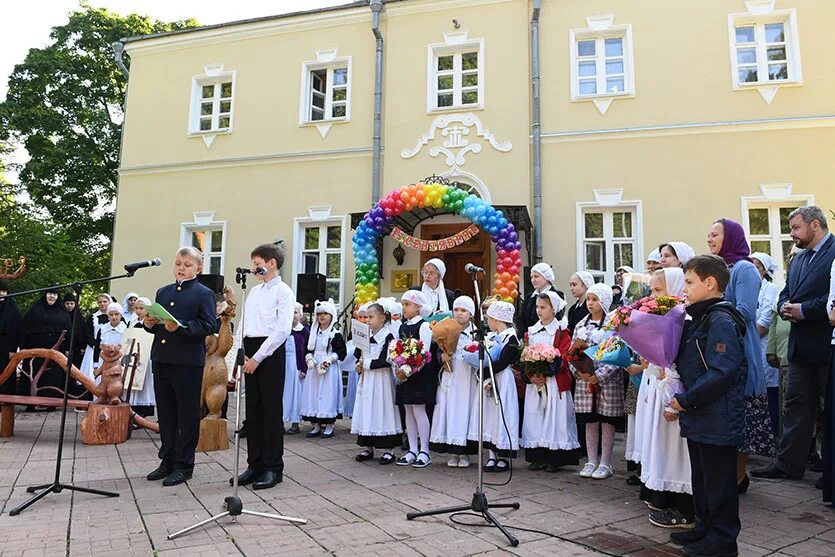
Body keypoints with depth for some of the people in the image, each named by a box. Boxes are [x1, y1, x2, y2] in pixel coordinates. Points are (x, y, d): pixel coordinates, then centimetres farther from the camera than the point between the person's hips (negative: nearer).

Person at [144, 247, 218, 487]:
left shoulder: (204, 294, -2)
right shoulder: (163, 292, 17)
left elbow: (210, 326, -14)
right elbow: (155, 324, 20)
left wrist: (180, 327, -24)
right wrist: (149, 324, -2)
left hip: (188, 363, -6)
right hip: (161, 360, 6)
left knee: (188, 416, 2)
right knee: (165, 415, 14)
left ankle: (184, 465, 11)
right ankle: (167, 461, 26)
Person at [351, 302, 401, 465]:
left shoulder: (388, 337, -11)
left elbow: (386, 361, -19)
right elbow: (357, 355, 15)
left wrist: (367, 363, -14)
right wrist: (359, 365, -5)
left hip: (381, 380, -7)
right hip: (366, 380, 7)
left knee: (382, 411, -2)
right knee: (366, 411, 10)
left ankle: (389, 450, 9)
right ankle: (367, 448, 21)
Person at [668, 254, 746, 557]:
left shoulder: (720, 321, -19)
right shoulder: (698, 319, 12)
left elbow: (721, 373, -25)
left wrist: (686, 399, -20)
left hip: (718, 418, -10)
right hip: (699, 417, 10)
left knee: (718, 479, 4)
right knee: (701, 476, 20)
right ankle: (706, 527, 34)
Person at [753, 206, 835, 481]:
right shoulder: (798, 259, 16)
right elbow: (785, 294, 19)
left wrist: (804, 310, -19)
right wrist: (785, 308, -1)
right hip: (801, 346, 8)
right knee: (796, 403, 9)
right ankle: (789, 463, 16)